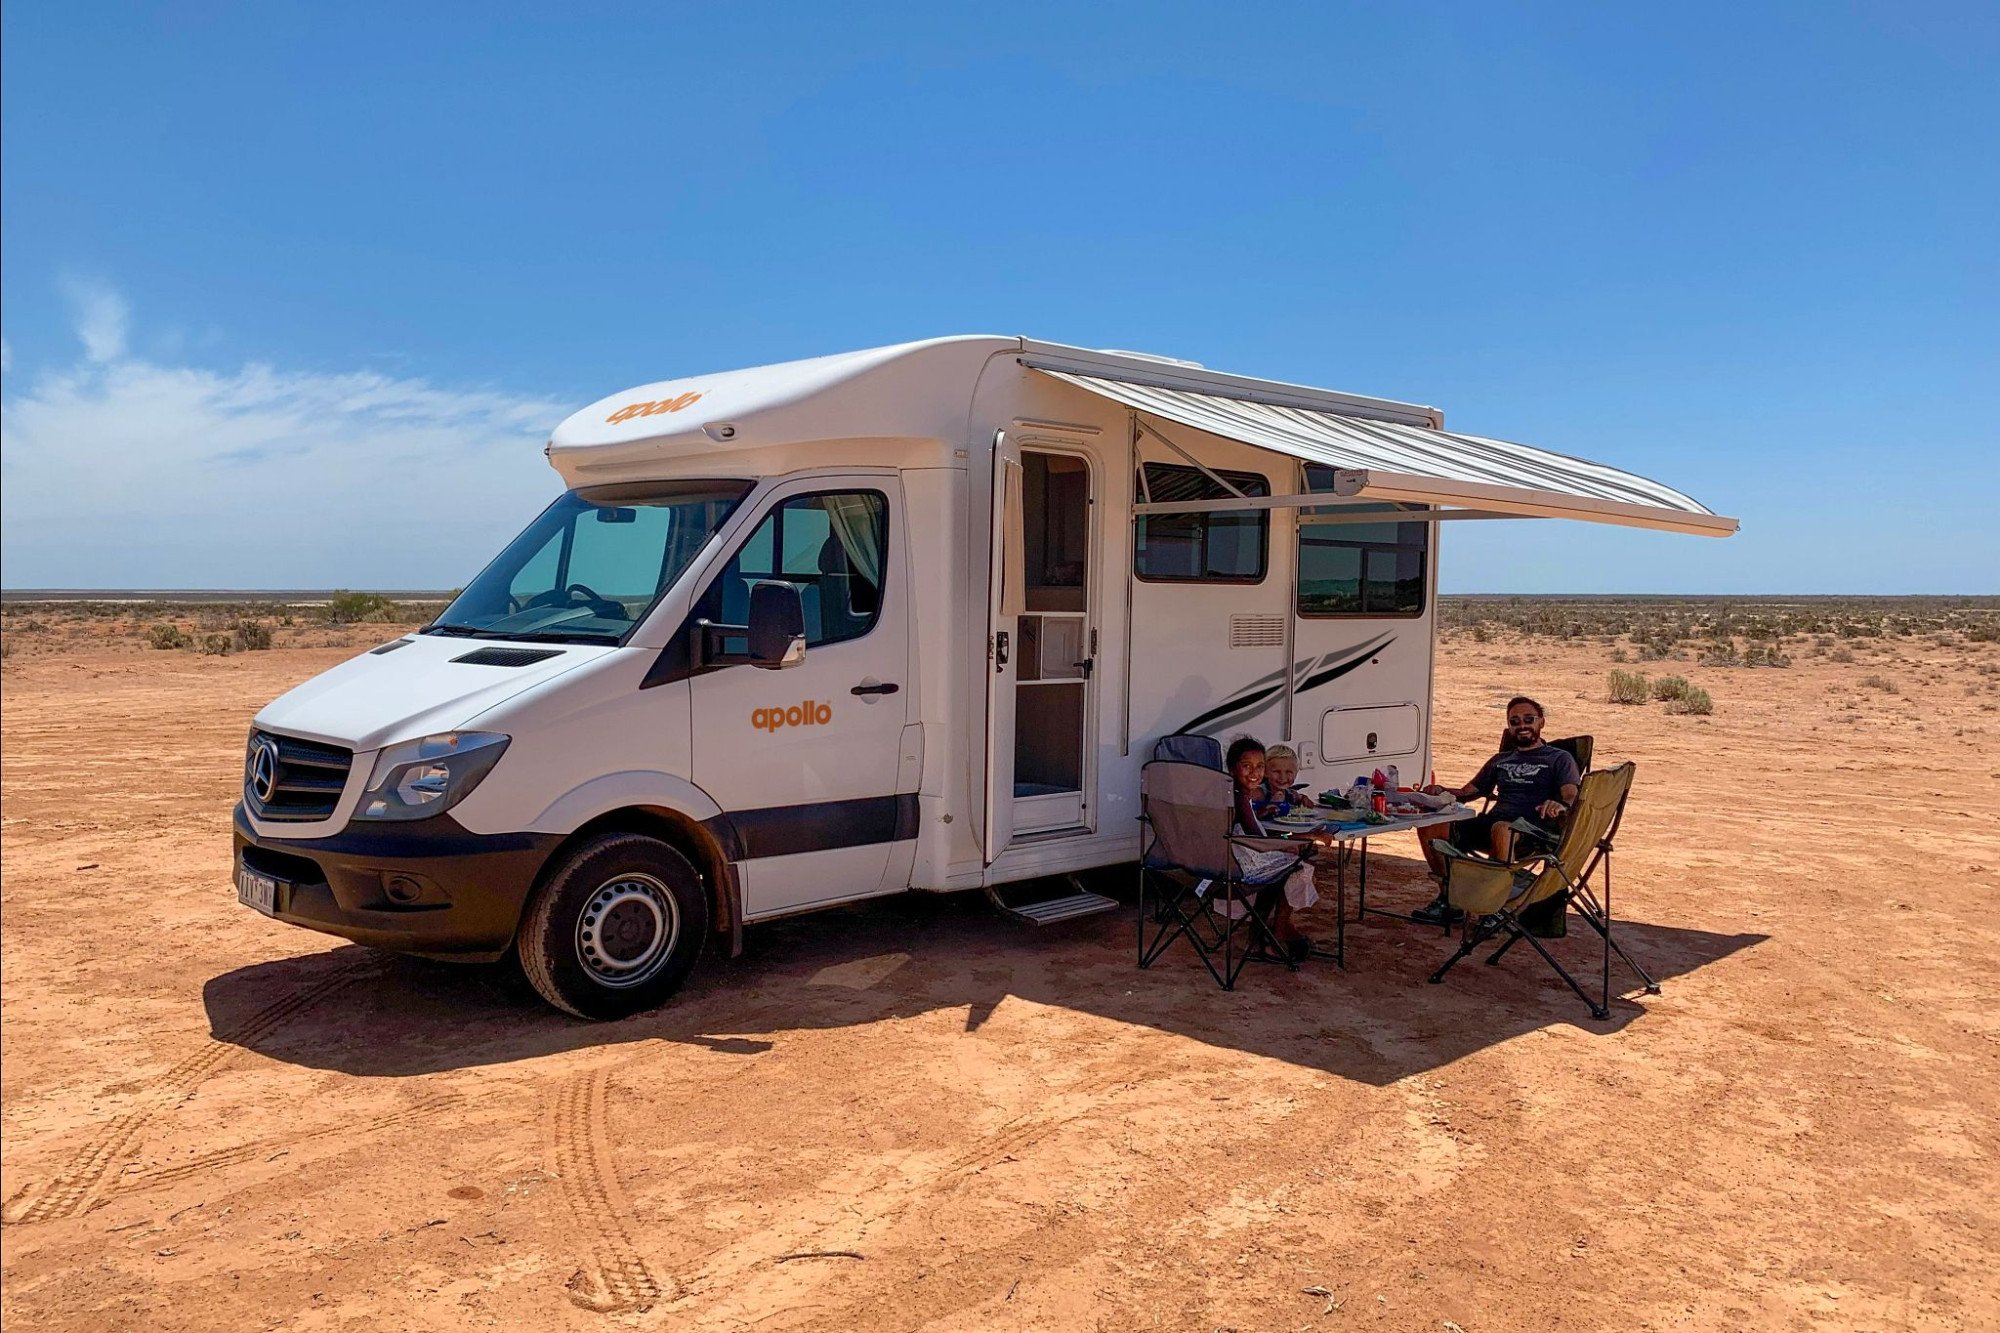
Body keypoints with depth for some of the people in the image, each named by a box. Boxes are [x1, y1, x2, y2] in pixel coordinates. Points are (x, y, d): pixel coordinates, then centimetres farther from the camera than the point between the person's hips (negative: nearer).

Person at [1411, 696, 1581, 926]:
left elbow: (1572, 796, -3)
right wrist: (1442, 791, 6)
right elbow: (1467, 792, 29)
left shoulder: (1559, 758, 14)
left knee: (1501, 829, -42)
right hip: (1491, 822, 6)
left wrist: (1561, 805, -29)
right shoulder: (1500, 760, 30)